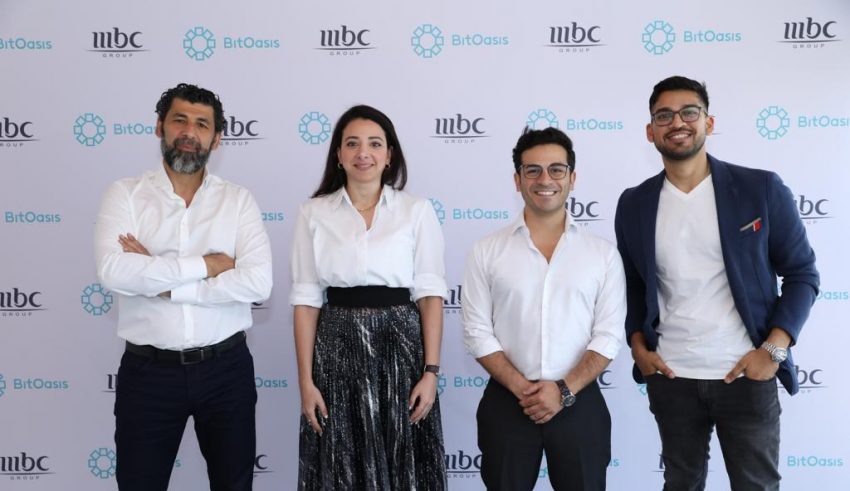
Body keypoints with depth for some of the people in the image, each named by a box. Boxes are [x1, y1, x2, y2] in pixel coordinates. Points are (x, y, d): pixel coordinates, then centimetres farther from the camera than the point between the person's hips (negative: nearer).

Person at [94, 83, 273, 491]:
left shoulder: (238, 200, 0)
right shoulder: (124, 194, -1)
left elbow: (258, 283, -14)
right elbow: (113, 272, -19)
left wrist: (161, 281, -15)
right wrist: (206, 264, -16)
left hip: (226, 369, 1)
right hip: (148, 371, -1)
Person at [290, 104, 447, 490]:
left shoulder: (418, 211, 1)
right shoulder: (314, 214, 3)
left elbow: (430, 295, -1)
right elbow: (306, 301, 2)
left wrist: (431, 371, -7)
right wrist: (305, 379, -3)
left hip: (400, 345, 0)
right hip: (336, 349, 1)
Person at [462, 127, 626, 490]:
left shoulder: (603, 253, 2)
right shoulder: (487, 251, 0)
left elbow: (608, 335, -2)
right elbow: (477, 333, -2)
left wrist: (565, 390, -12)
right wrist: (522, 388, -11)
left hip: (579, 404, 0)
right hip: (506, 403, 0)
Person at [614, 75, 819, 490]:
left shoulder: (761, 189, -6)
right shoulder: (634, 204, 3)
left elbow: (802, 274, -2)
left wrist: (773, 349, -11)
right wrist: (638, 346, 0)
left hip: (746, 375, -2)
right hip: (669, 378, 3)